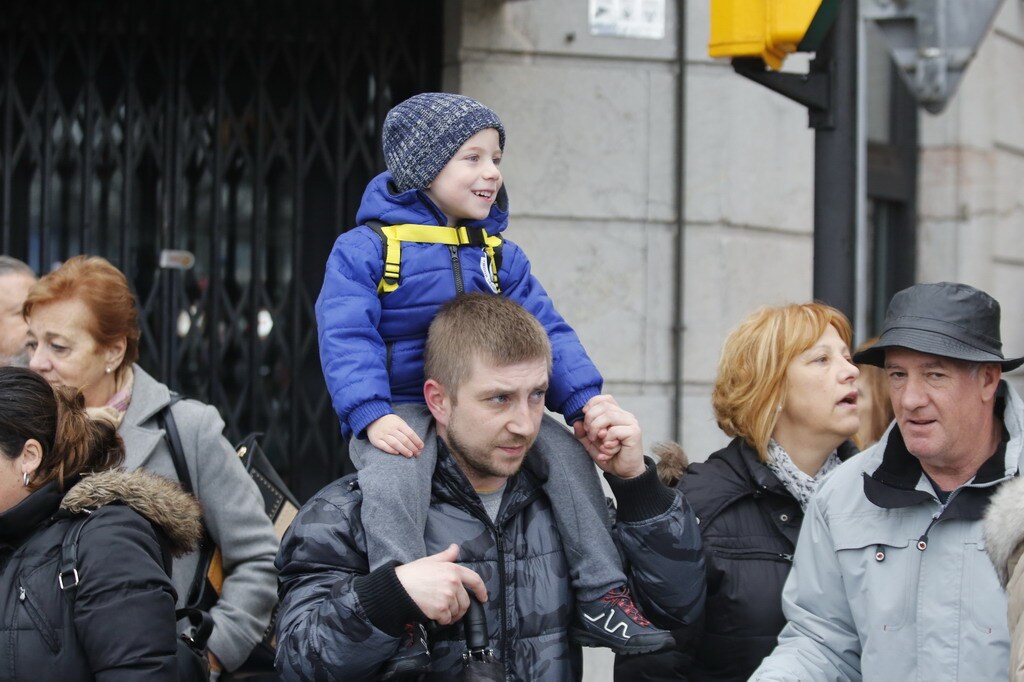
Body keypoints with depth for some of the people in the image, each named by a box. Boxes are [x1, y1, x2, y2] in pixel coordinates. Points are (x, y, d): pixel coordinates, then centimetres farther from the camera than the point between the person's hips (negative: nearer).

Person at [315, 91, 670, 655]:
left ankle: (600, 598, -6)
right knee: (392, 480, -35)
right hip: (402, 411, -5)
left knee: (570, 456, -12)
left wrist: (585, 400, -6)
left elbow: (546, 331, 10)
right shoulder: (365, 248, -3)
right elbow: (347, 340, -12)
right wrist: (373, 417, -27)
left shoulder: (499, 253, 14)